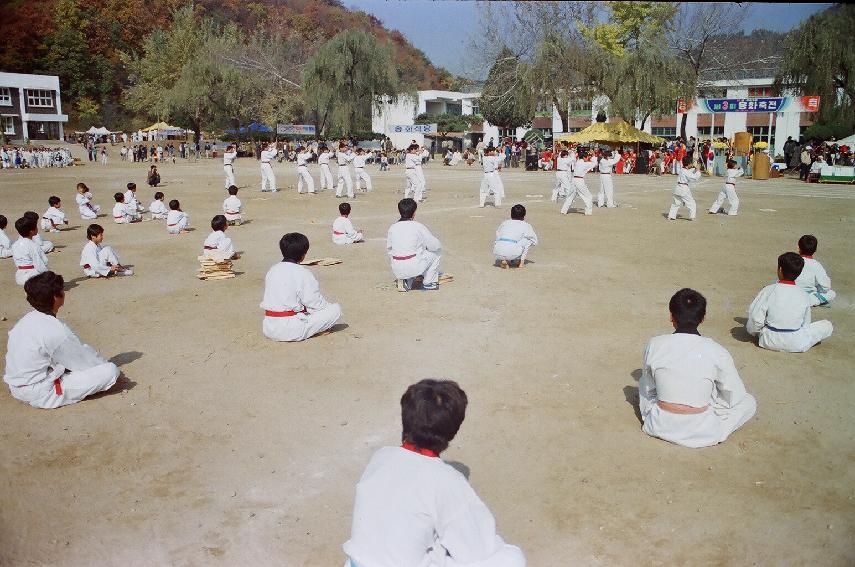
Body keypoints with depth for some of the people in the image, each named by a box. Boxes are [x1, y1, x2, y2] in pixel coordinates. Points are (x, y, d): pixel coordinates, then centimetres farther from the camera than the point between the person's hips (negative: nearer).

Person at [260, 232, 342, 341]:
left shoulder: (271, 271, 9)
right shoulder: (302, 273, -12)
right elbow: (316, 303, -8)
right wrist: (329, 307, 15)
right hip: (292, 331, -7)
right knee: (336, 309, 0)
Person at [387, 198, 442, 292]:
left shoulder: (392, 228, 7)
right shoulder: (418, 227, -6)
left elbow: (389, 249, 14)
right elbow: (435, 246, -1)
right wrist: (425, 246, 22)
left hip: (396, 270, 5)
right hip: (413, 267, -5)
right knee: (435, 252, 17)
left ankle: (406, 282, 15)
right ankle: (428, 283, 18)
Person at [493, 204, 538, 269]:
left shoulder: (504, 223, 27)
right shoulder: (526, 225, 19)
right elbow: (535, 242, 27)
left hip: (497, 252, 3)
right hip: (512, 253, -3)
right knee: (528, 239, 21)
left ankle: (502, 260, 13)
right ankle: (521, 262, 17)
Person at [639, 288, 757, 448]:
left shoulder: (654, 345, -8)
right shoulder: (717, 352, -12)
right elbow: (734, 396, 0)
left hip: (660, 427, 1)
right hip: (701, 434, -1)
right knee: (749, 401, 21)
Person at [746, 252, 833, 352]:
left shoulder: (769, 290, -15)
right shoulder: (804, 296, -9)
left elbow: (755, 319, -14)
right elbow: (806, 324, 1)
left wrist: (753, 331, 6)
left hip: (770, 341, -2)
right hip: (796, 345, 2)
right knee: (827, 326, 18)